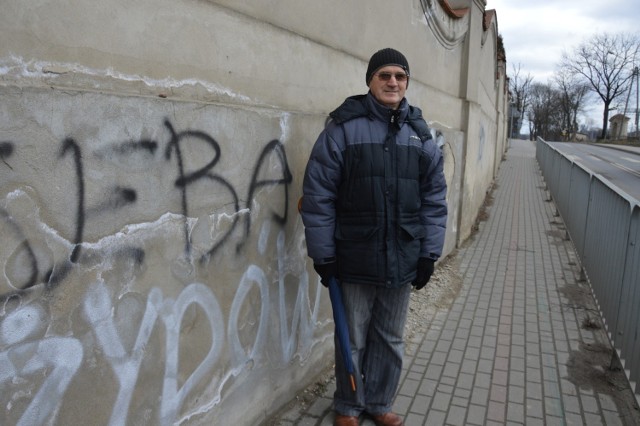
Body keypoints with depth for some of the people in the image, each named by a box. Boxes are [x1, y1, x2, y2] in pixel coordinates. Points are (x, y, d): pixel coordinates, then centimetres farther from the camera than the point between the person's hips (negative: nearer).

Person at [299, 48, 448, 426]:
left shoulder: (420, 133, 6)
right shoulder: (343, 127, -7)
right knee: (353, 340, 13)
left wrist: (429, 253, 3)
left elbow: (434, 199, 7)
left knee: (391, 339, 18)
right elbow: (318, 196, -9)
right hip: (354, 260, -3)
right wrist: (323, 254, -9)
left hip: (403, 261, 4)